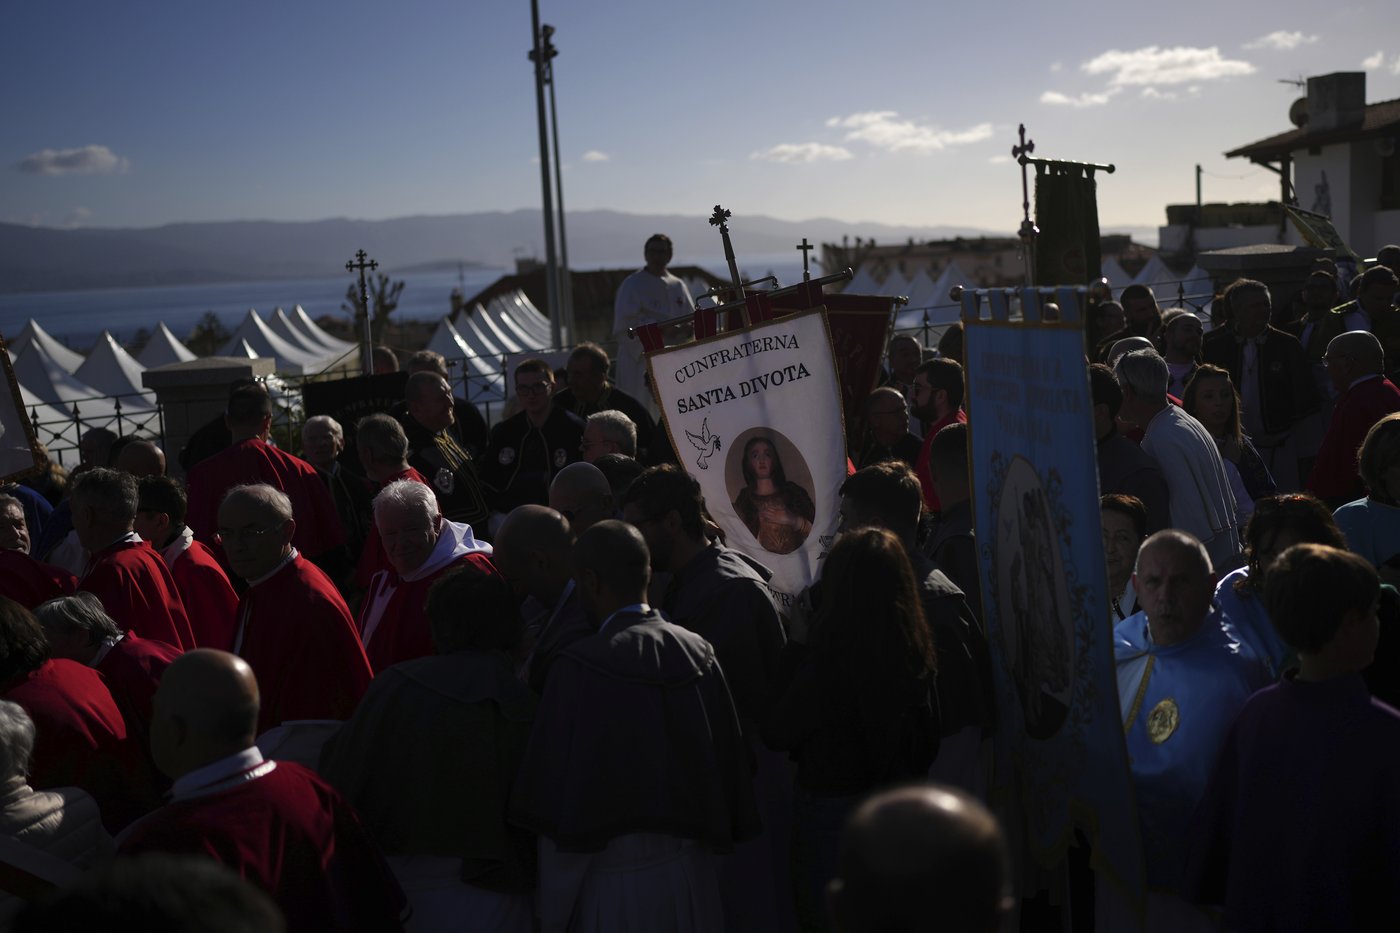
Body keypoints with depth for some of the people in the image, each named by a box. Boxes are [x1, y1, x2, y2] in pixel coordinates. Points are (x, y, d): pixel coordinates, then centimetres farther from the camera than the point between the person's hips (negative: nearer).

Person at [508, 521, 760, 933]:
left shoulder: (578, 669, -18)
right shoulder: (699, 654, -5)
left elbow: (562, 807, -16)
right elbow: (730, 765, 1)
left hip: (614, 886, -4)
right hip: (692, 877, 4)